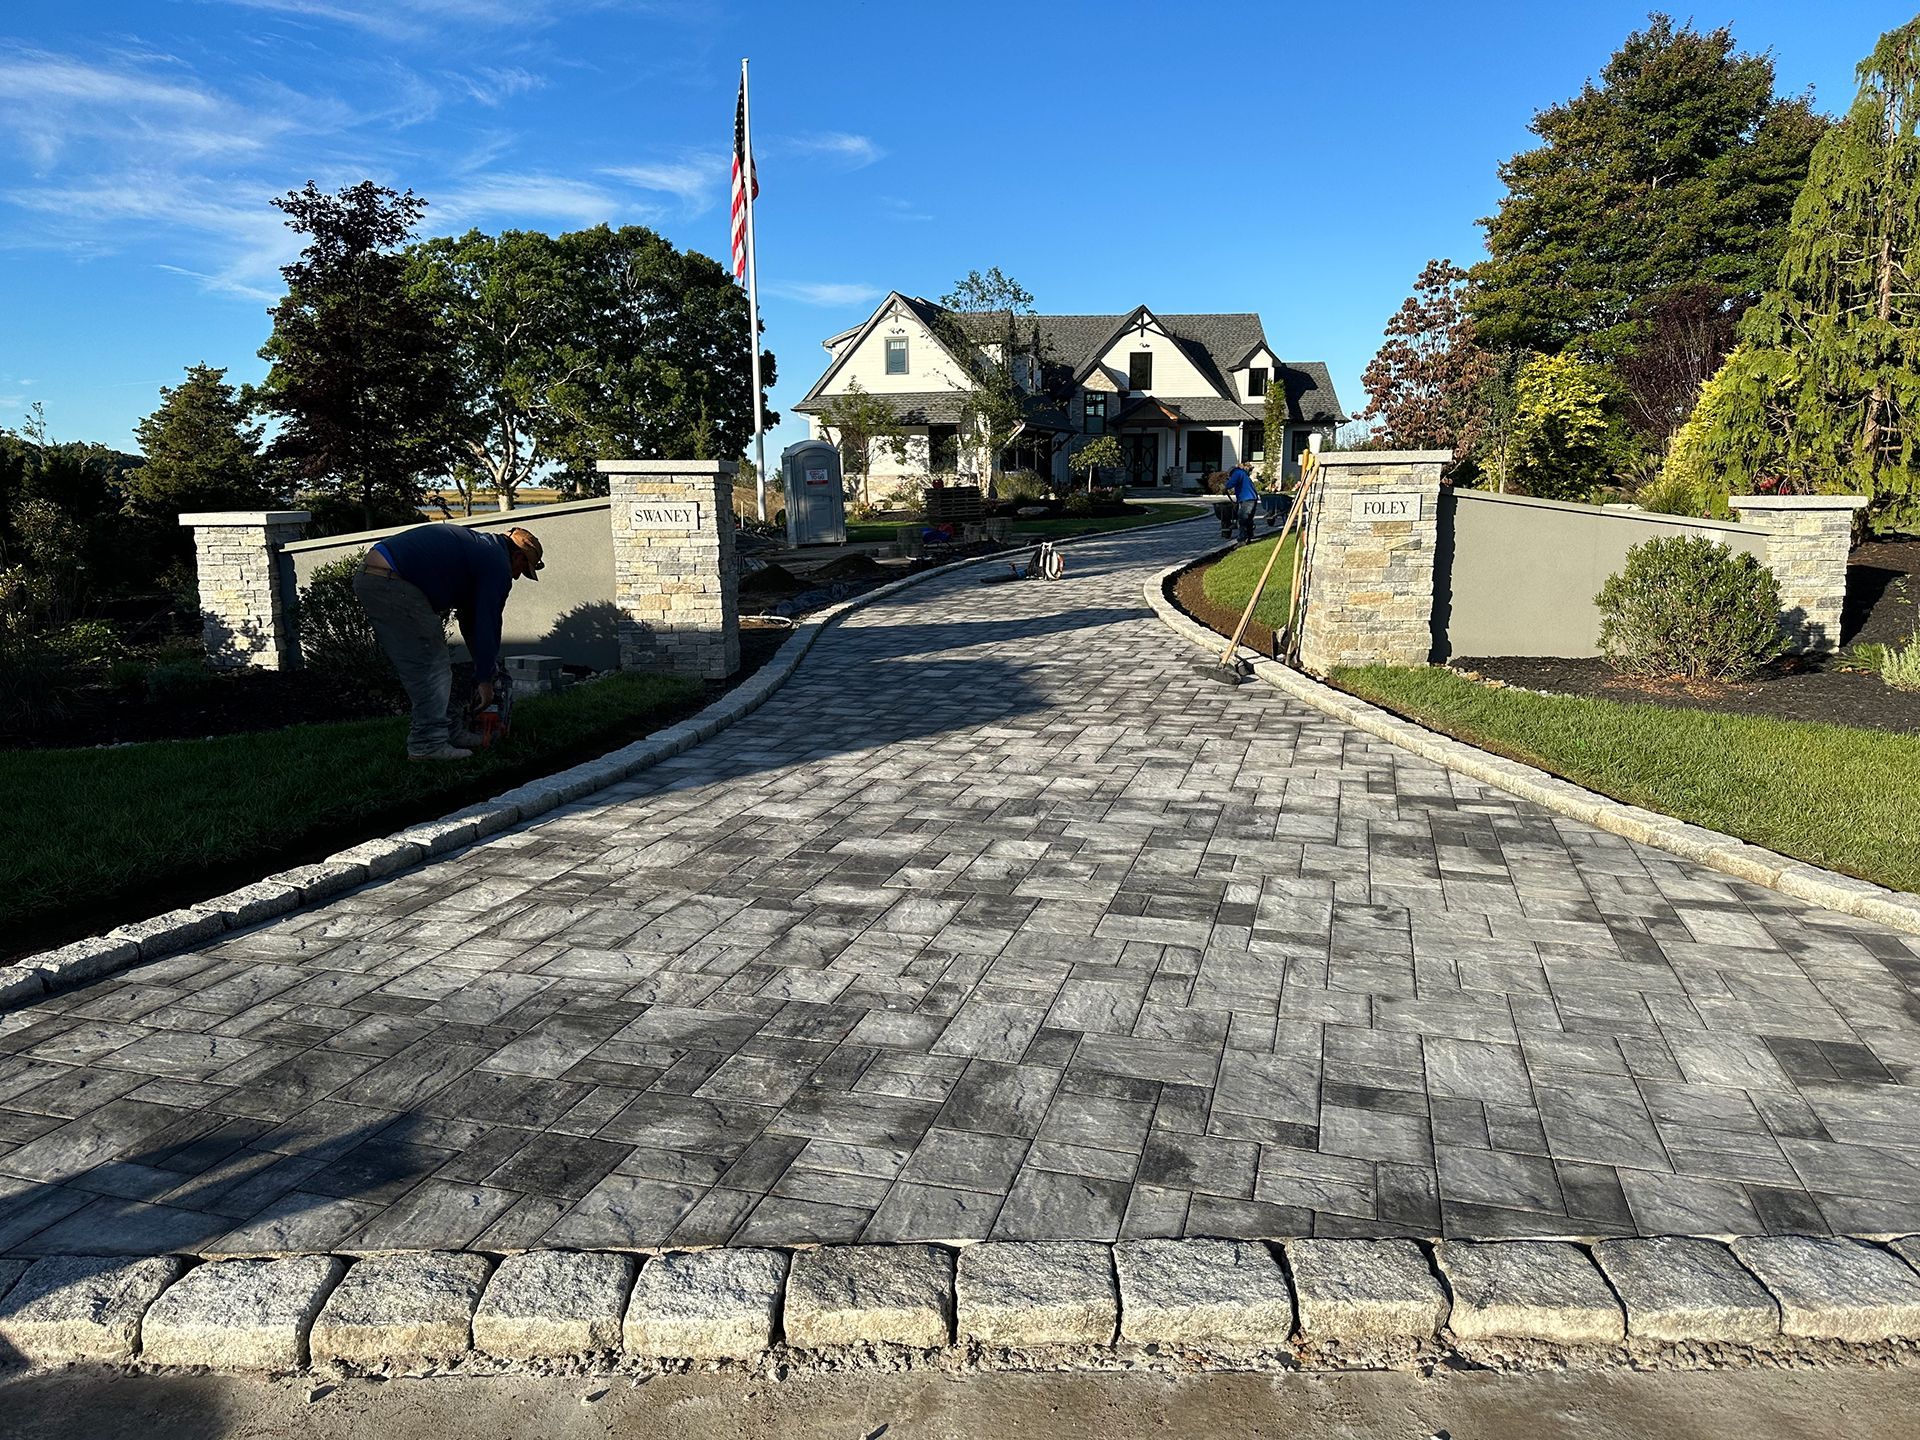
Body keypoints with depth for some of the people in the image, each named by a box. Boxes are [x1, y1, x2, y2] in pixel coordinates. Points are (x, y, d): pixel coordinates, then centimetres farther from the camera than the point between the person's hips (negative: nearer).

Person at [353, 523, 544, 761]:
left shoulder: (478, 545, 27)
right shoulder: (498, 565, -3)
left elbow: (470, 616, 33)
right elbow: (488, 623, -2)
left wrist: (484, 668, 36)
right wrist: (485, 678, 6)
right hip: (392, 584, -11)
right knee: (430, 664, -5)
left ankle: (444, 731, 20)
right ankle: (427, 744, -3)